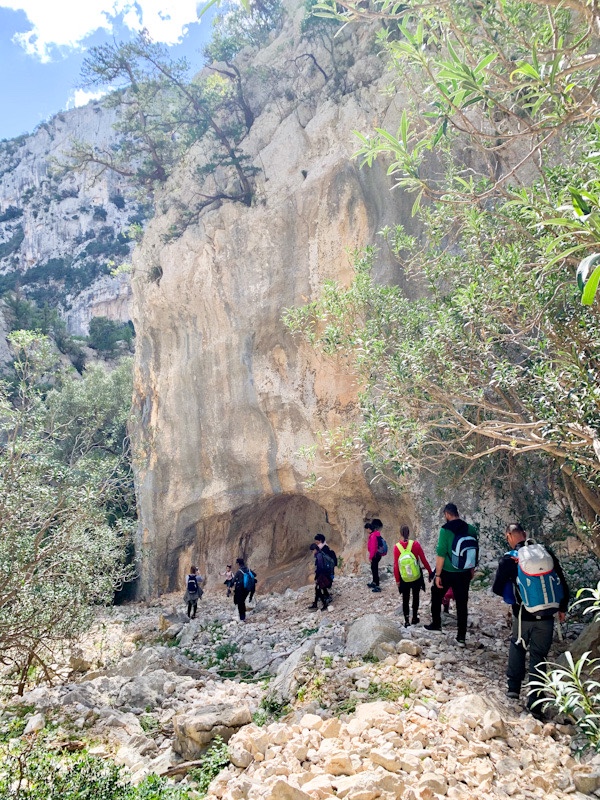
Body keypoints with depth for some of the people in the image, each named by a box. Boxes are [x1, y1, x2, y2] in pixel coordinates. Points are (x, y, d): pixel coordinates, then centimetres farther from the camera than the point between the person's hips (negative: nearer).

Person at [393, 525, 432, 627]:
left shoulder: (396, 547, -12)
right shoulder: (415, 544, -13)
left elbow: (396, 565, -10)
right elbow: (424, 560, -7)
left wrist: (397, 579, -1)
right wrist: (430, 572, 6)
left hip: (404, 578, 0)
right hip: (416, 576, 0)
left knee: (405, 599, 12)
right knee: (416, 597, 19)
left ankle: (406, 621, 15)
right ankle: (414, 618, 27)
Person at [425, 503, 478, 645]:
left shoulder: (446, 530, -16)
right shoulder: (470, 529, -1)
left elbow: (441, 554, -18)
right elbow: (475, 552, 8)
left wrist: (438, 575, -12)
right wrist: (472, 569, 21)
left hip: (447, 572, -4)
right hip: (464, 573, 4)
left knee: (436, 597, 21)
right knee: (462, 604, 9)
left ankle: (436, 624, 32)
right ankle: (461, 637, 10)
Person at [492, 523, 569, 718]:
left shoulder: (509, 559, -8)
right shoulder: (546, 552, -2)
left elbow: (497, 588, -4)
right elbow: (562, 582, 2)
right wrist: (563, 608, 14)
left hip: (523, 615, -1)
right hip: (546, 616, 1)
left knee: (517, 647, 24)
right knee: (539, 657, 9)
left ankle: (513, 687, 23)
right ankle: (535, 703, 6)